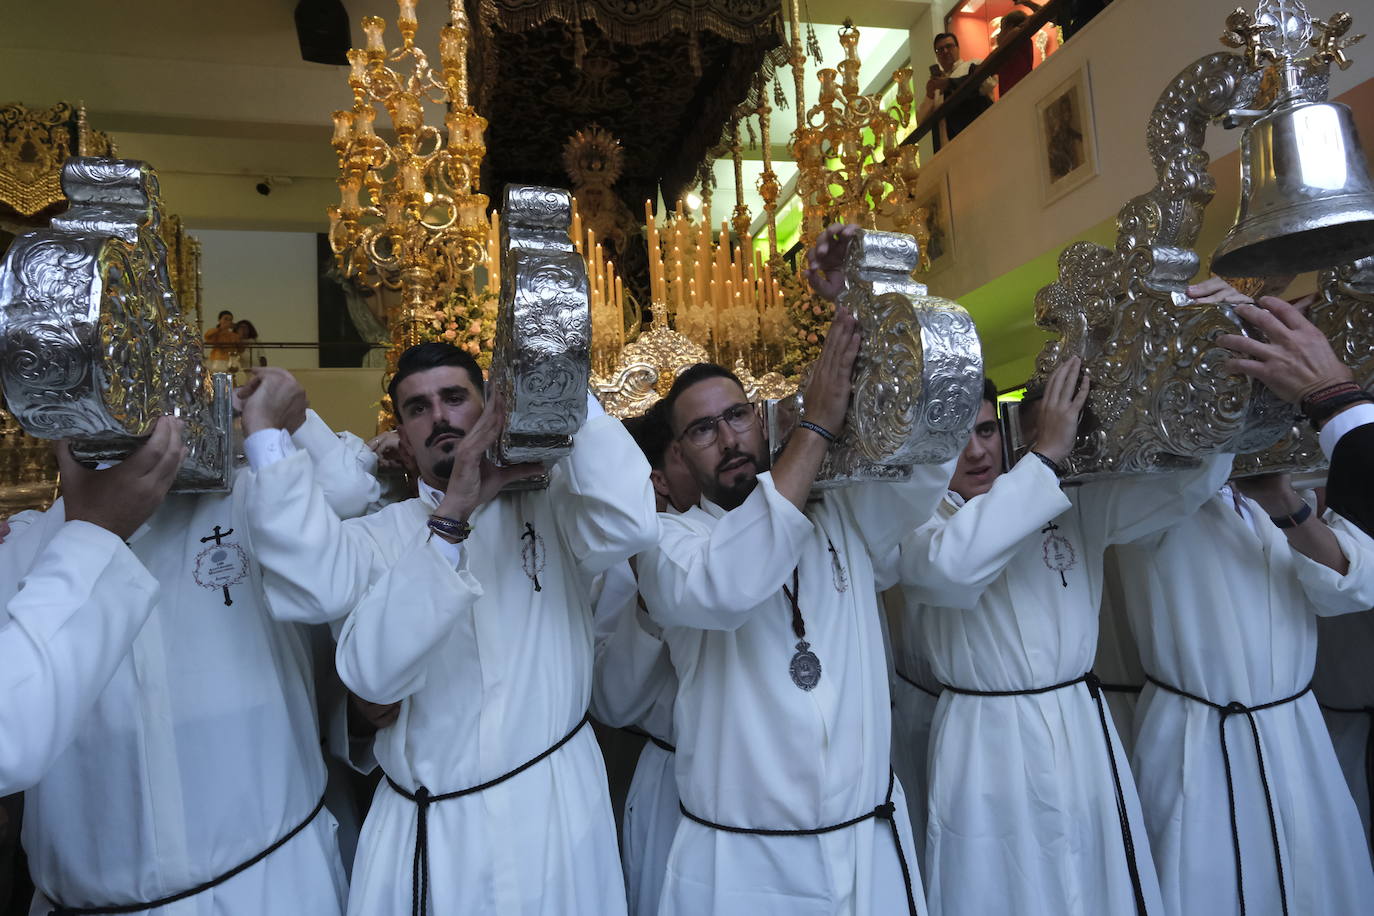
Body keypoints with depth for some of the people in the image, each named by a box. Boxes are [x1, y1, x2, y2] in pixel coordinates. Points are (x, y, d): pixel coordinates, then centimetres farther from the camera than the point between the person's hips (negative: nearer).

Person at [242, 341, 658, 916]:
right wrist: (451, 517, -24)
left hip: (554, 809, -1)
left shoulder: (549, 504, -5)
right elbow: (372, 671, -17)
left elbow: (628, 524, -26)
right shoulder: (381, 535, -1)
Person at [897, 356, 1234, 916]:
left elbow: (1187, 483, 2)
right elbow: (957, 563, -30)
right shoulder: (917, 525, -8)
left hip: (1085, 734, 4)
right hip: (990, 747, -4)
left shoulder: (1071, 505, 6)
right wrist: (1047, 453, -26)